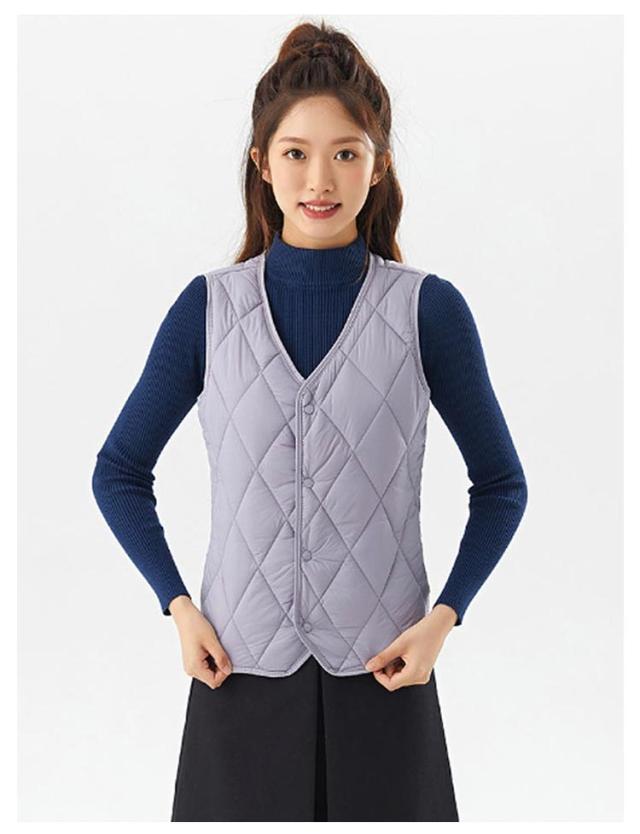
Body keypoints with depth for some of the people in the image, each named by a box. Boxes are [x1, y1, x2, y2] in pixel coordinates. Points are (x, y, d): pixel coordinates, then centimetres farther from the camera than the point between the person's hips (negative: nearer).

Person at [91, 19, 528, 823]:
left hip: (381, 674, -1)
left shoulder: (428, 309, -4)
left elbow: (501, 484, 5)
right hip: (241, 671, 1)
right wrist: (177, 605, -2)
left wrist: (443, 616, -6)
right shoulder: (209, 306, 0)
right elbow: (119, 472, 8)